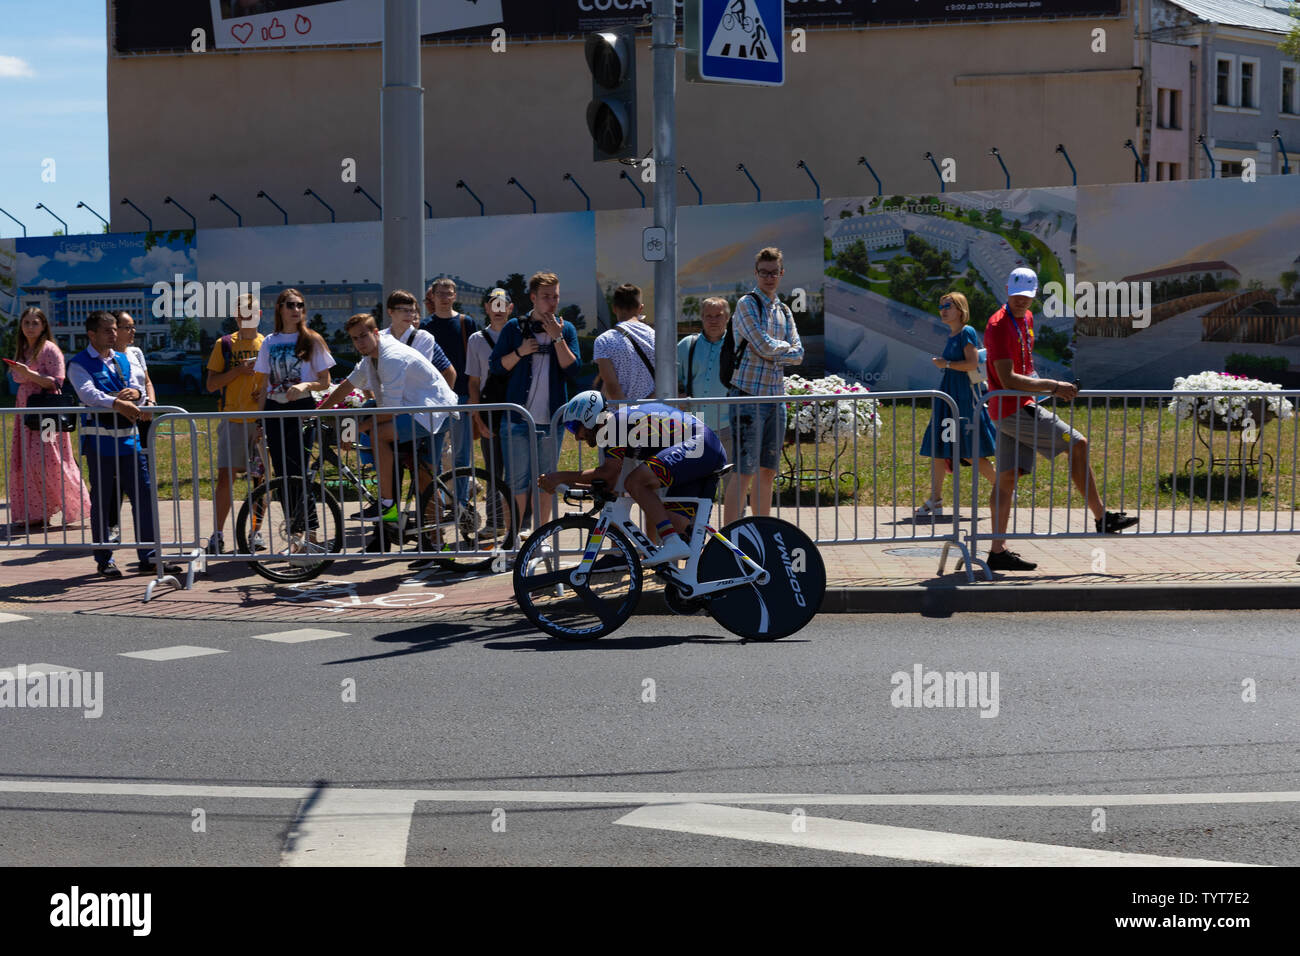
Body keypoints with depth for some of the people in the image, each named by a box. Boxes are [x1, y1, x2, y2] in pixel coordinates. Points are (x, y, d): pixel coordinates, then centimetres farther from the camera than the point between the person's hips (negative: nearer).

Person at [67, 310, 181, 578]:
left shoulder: (122, 360, 17)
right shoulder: (80, 364, -3)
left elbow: (136, 394, 18)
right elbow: (88, 394, -20)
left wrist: (135, 393, -7)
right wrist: (118, 403, -35)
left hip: (129, 438, 6)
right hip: (99, 442, -6)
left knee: (144, 495, 2)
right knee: (102, 501, 2)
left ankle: (148, 558, 7)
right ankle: (104, 560, 12)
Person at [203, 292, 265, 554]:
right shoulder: (224, 344, 6)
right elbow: (211, 384, 1)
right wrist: (240, 369, -11)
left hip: (262, 421, 1)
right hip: (233, 421, -1)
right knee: (225, 477, -6)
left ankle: (257, 532, 14)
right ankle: (217, 535, 0)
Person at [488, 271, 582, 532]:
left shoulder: (566, 329, 6)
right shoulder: (515, 327, 3)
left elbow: (573, 370, -4)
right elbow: (495, 366, 3)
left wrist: (557, 337, -12)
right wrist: (520, 352, -12)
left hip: (552, 417, 2)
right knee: (517, 481, -4)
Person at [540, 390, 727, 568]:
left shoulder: (617, 422, -8)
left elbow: (608, 472, -16)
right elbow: (608, 483, 21)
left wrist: (562, 477, -9)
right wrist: (567, 484, 14)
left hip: (697, 445, -10)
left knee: (635, 482, -21)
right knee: (677, 526, 7)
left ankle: (673, 544, -24)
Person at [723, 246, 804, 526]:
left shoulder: (784, 311, 17)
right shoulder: (747, 304, -5)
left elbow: (798, 354, 8)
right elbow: (764, 346, -15)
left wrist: (775, 354, -8)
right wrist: (786, 347, 3)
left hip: (776, 396, 7)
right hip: (749, 395, -7)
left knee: (767, 471, 10)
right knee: (744, 470, -11)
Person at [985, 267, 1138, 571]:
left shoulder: (1027, 318, 14)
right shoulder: (999, 325, -17)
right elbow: (1008, 379, -23)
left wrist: (1048, 388, 19)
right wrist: (1052, 386, -22)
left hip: (1019, 407, 9)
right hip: (1014, 408, -9)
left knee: (1007, 477, 5)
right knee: (1078, 445, -5)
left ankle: (997, 551, 5)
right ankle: (1102, 518, 4)